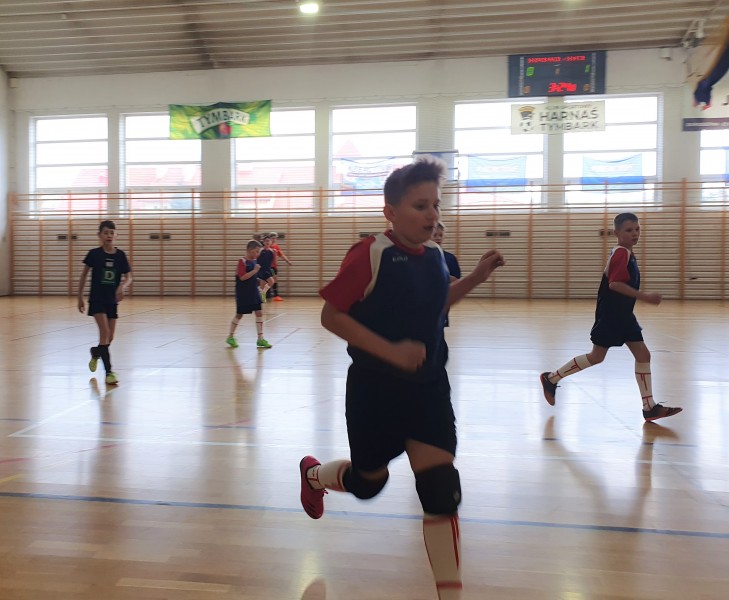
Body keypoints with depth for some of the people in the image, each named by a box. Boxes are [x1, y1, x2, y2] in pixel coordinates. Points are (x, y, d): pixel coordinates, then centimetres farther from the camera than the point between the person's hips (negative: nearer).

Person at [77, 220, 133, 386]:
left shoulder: (120, 255, 0)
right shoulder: (94, 254, -5)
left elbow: (128, 277, -2)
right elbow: (84, 275, 3)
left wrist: (123, 286, -24)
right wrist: (80, 297, 4)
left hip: (112, 300, 3)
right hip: (97, 299, -3)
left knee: (110, 337, 8)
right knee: (105, 332, -15)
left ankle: (95, 352, 42)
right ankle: (109, 372, -11)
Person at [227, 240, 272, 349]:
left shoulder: (255, 261, 8)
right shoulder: (242, 261, -14)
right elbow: (242, 277, -24)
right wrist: (255, 271, -23)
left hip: (254, 292, 7)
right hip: (243, 294, -7)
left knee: (259, 313, 0)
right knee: (239, 315, 5)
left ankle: (260, 339, 5)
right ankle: (230, 337, 22)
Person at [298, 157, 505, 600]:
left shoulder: (434, 255, 1)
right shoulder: (371, 254, -19)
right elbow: (331, 316, -18)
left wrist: (477, 276, 5)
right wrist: (390, 351, -27)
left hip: (429, 387, 5)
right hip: (375, 389, -4)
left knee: (442, 489, -3)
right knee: (369, 482, 17)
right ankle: (313, 473, 52)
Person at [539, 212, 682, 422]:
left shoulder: (626, 253, 14)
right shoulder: (621, 253, -16)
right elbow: (614, 284, -27)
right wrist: (645, 297, -28)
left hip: (624, 314, 10)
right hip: (610, 314, -10)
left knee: (643, 354, 5)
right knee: (596, 357, -2)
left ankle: (650, 407, 8)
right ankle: (552, 378, 12)